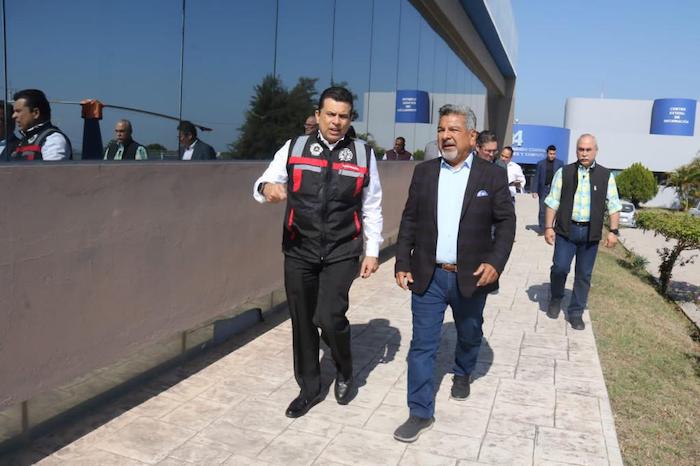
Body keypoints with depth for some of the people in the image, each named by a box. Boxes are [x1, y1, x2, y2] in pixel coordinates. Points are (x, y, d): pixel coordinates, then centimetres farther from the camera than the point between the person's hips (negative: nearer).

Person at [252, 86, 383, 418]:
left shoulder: (364, 154, 2)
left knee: (330, 318, -14)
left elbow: (372, 207, 6)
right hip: (298, 251, 2)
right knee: (302, 322, 10)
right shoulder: (293, 149, 2)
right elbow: (262, 185, 0)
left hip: (342, 253, -1)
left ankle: (345, 374, 19)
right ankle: (309, 389, 32)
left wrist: (373, 251, 2)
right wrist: (267, 189, -24)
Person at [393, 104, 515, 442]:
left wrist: (495, 262, -16)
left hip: (471, 277, 0)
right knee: (422, 344, 1)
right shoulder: (423, 172, 3)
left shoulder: (492, 175, -3)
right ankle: (420, 413, 12)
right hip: (428, 276, 1)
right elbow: (409, 220, 4)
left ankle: (462, 374, 51)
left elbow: (506, 222, -3)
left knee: (469, 336, 20)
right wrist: (403, 263, -1)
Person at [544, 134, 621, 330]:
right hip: (566, 229, -1)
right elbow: (553, 202, 2)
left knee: (584, 275, 6)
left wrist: (613, 231, -3)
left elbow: (613, 205, 4)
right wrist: (548, 227, -3)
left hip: (590, 232, 1)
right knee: (560, 267, -6)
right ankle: (555, 299, 23)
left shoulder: (606, 175, 3)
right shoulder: (564, 172, 1)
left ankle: (576, 313, 18)